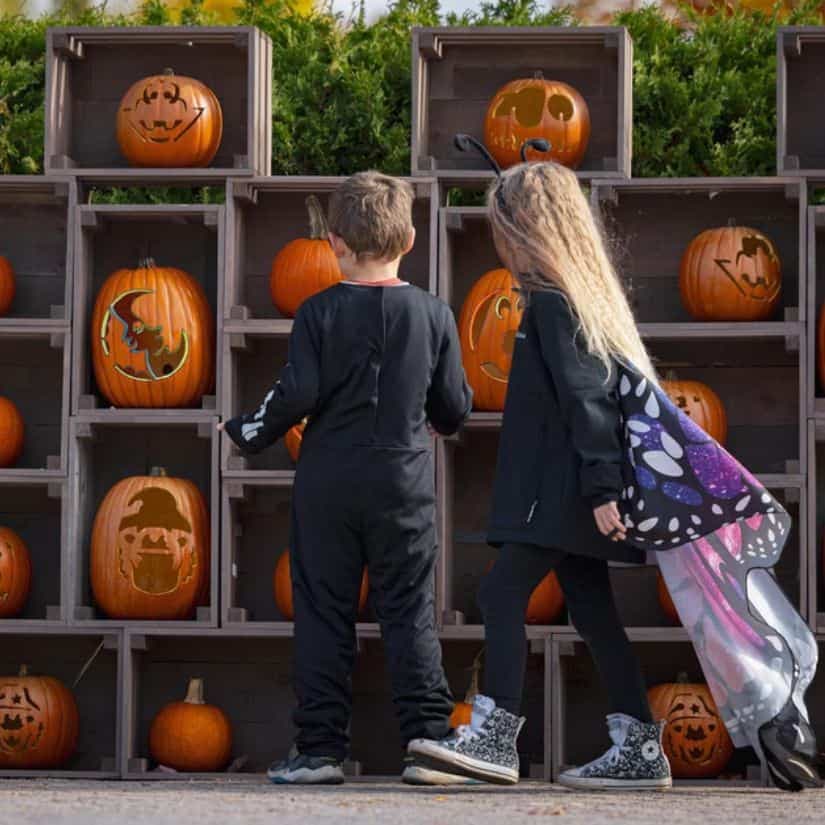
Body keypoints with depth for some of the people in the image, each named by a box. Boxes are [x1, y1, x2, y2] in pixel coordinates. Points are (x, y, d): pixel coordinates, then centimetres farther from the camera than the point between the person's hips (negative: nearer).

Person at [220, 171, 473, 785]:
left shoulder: (319, 313, -4)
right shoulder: (433, 314, 0)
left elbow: (297, 396, -11)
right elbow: (455, 406, 3)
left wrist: (250, 434, 6)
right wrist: (436, 422, 26)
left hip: (327, 482, -1)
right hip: (404, 481, 1)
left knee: (324, 616, 5)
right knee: (411, 614, 4)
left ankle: (320, 747, 4)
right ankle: (430, 743, -3)